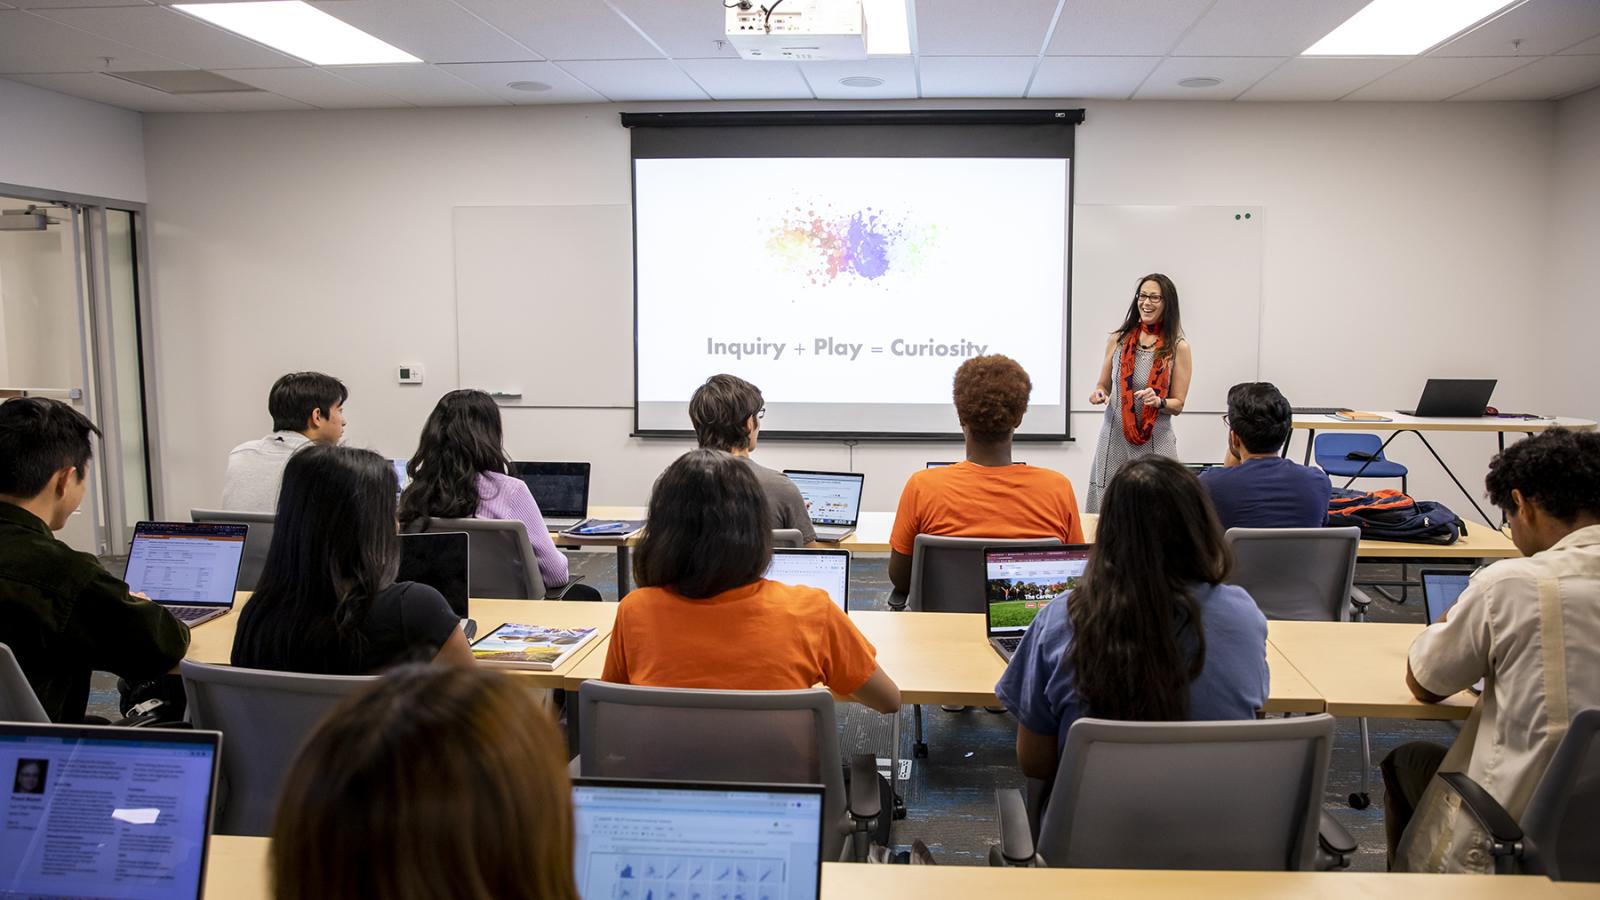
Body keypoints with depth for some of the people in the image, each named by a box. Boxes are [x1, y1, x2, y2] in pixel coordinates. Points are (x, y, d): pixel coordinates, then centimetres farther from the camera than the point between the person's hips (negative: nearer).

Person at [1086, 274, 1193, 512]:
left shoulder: (1178, 347, 0)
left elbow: (1178, 404, 3)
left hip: (1155, 442, -1)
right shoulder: (1119, 339, 6)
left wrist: (1158, 402, -18)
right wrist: (1098, 393, -6)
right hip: (1114, 438, 2)